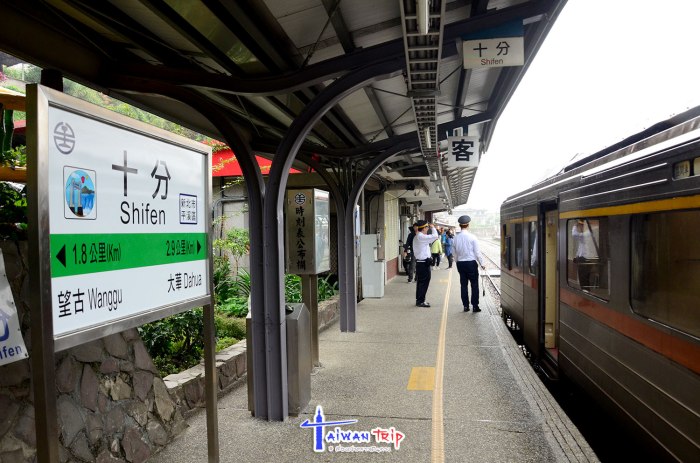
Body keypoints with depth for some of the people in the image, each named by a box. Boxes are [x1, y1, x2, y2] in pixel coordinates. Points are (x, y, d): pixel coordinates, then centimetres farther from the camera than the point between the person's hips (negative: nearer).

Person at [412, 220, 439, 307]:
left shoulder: (416, 237, 15)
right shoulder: (421, 237, -17)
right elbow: (435, 236, -22)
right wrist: (433, 228, -8)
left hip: (419, 262, 10)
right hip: (424, 263, -10)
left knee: (420, 282, 15)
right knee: (424, 282, -4)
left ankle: (419, 300, 22)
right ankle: (420, 301, 0)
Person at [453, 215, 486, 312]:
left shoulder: (456, 238, -1)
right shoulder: (472, 237, -9)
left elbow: (454, 253, 5)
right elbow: (477, 252, -6)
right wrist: (482, 264, 4)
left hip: (460, 263, 4)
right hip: (471, 263, -3)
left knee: (463, 285, 9)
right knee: (474, 285, 4)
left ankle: (465, 306, 12)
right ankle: (475, 306, 4)